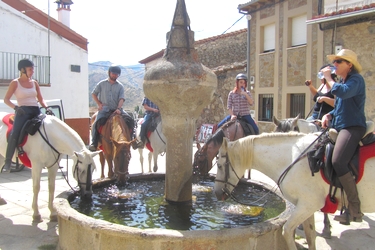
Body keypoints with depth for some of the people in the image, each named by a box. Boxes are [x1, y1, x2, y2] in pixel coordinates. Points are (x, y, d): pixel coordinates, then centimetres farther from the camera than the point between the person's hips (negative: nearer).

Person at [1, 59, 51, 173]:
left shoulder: (34, 83, 15)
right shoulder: (15, 83, 3)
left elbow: (41, 99, 17)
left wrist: (46, 108, -2)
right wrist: (16, 107, -17)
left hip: (36, 111, 5)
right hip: (23, 111, -5)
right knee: (15, 134, -26)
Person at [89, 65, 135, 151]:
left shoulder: (120, 86, 8)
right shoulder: (102, 84, 7)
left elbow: (121, 99, -1)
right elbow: (93, 94, 15)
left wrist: (118, 108, -19)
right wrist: (99, 104, 1)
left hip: (116, 109, 1)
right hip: (104, 109, -1)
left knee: (130, 120, -16)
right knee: (96, 124, -24)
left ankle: (131, 138, -4)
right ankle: (94, 143, -14)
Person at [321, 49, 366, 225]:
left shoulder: (356, 79, -7)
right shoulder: (342, 82, 21)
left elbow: (343, 92, -29)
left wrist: (329, 78, -13)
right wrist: (328, 115, 6)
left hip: (353, 127, -10)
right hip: (339, 127, 10)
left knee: (337, 161, -30)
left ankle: (355, 209, -21)